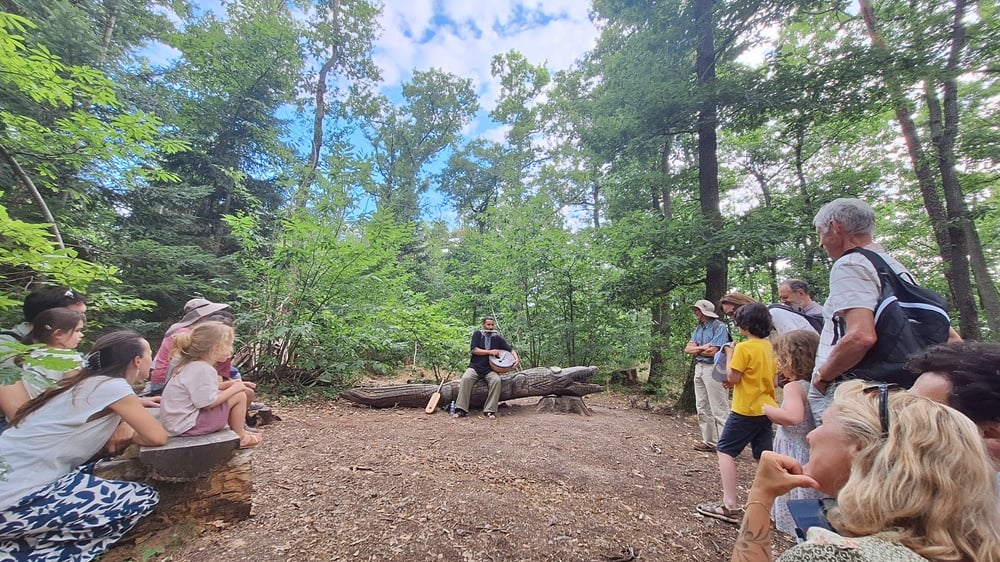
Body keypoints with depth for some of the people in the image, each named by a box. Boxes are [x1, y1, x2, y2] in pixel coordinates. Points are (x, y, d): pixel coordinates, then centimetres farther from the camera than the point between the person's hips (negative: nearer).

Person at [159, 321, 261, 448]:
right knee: (239, 396, -13)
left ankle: (239, 429, 23)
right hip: (186, 426, -10)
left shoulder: (191, 365, 6)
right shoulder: (202, 370, -26)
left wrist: (229, 384, 2)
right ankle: (239, 437, 6)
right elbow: (208, 403, -27)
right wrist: (234, 388, -15)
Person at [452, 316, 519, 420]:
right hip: (475, 367, -1)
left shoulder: (498, 338, 9)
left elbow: (510, 349, 8)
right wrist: (489, 352, -15)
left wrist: (516, 358, -12)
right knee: (466, 378, -30)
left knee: (496, 380, -30)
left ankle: (490, 411, -24)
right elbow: (474, 349, -6)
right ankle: (461, 410, -24)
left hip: (490, 369, 1)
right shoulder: (477, 334, 5)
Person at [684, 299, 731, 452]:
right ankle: (709, 441, 21)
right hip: (699, 368, 9)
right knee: (702, 408, 12)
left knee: (719, 409, -4)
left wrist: (696, 349, -2)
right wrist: (702, 347, -10)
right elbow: (687, 349, 6)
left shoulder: (719, 327, -11)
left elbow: (713, 351, -18)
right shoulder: (699, 328, 13)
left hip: (714, 369, -8)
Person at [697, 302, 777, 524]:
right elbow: (771, 377, 16)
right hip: (766, 407, 8)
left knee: (725, 450, -1)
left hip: (746, 408, -8)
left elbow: (732, 377, -16)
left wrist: (729, 355, -4)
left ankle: (730, 506, -3)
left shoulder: (744, 347, -17)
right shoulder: (769, 347, 7)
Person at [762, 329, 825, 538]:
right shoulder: (812, 386, 7)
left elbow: (794, 416, -37)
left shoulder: (793, 387, -20)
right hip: (810, 456, 9)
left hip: (795, 457, -9)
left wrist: (768, 409, -21)